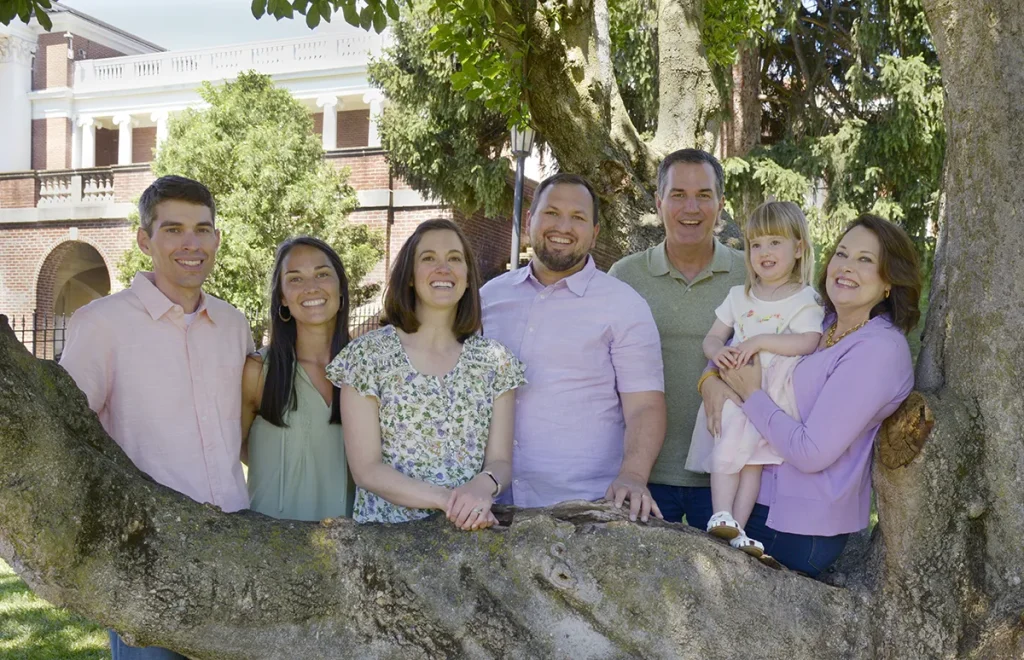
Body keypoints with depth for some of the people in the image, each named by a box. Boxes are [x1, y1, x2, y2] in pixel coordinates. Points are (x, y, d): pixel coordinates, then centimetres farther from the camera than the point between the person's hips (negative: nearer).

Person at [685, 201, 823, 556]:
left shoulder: (805, 300, 3)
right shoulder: (739, 296, 16)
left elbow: (808, 342, -14)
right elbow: (713, 337, 14)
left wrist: (759, 341, -21)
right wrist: (718, 351, -11)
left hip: (773, 394, -3)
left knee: (753, 456, -12)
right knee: (728, 449, -15)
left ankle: (737, 528, -12)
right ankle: (721, 515, -17)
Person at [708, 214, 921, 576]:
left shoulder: (880, 349, -18)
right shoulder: (821, 323, 5)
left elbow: (811, 452, -22)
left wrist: (751, 394, -12)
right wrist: (712, 378, -3)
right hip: (763, 502, 7)